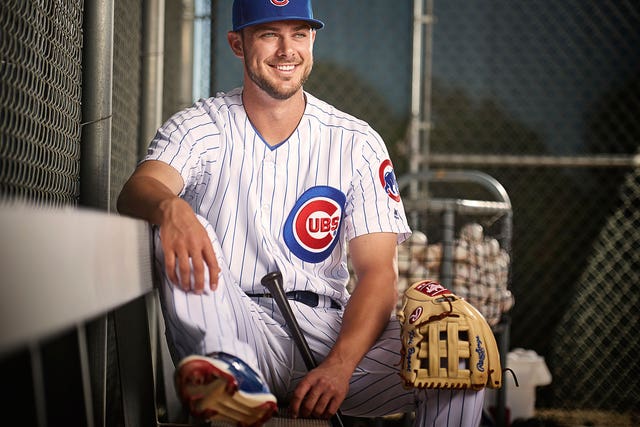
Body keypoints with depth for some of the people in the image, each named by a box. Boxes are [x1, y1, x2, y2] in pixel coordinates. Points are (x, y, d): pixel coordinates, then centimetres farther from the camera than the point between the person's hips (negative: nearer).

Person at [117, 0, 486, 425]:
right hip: (230, 325, -1)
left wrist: (339, 366, -20)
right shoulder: (199, 127, 5)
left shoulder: (357, 143, 7)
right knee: (179, 230, -28)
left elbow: (378, 272, -2)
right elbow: (137, 190, -17)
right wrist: (170, 206, -44)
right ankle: (232, 370, -47)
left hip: (328, 332, 1)